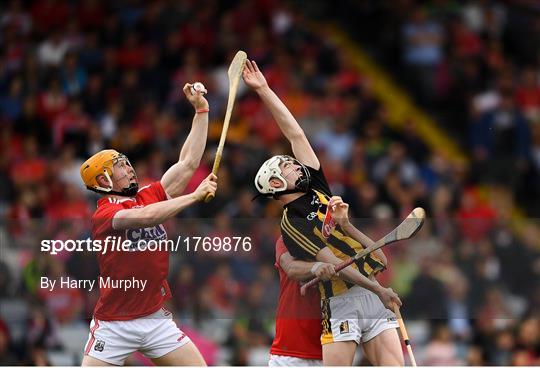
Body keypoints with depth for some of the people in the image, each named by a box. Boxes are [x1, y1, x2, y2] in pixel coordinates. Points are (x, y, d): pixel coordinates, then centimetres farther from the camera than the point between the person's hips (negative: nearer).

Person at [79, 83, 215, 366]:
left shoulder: (150, 195, 8)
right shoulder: (104, 213, -11)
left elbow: (188, 162, 8)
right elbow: (145, 216, -28)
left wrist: (201, 110, 6)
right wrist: (195, 196, -23)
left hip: (156, 319, 6)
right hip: (113, 325, -6)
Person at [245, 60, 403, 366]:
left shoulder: (317, 189, 17)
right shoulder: (291, 223, -1)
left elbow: (295, 134, 14)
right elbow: (331, 262, -11)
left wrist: (264, 90, 13)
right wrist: (377, 289, -18)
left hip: (375, 294, 6)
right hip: (342, 303, -6)